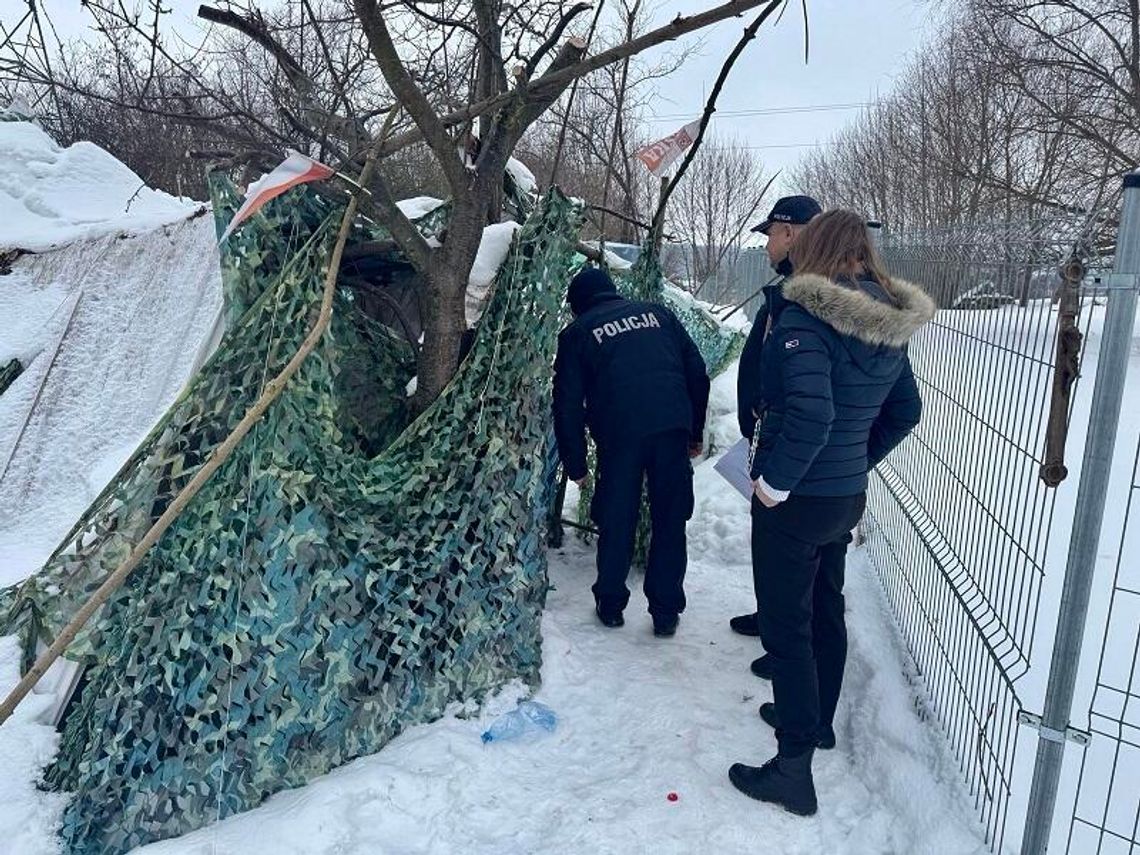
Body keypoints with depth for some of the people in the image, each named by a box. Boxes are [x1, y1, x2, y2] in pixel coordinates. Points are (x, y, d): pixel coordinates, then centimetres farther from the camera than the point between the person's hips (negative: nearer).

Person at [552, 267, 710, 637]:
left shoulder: (577, 333, 13)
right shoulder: (657, 312, 20)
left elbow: (568, 405, 9)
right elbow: (697, 372, 15)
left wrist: (575, 464, 16)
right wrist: (696, 432, 21)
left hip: (619, 435, -2)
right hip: (673, 427, 2)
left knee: (616, 523, 14)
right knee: (670, 522, 12)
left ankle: (610, 604, 27)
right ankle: (666, 612, 19)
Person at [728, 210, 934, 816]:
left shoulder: (806, 314, -21)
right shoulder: (888, 324, 4)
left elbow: (810, 413, -32)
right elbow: (905, 412, 12)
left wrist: (773, 481, -20)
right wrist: (859, 459, 17)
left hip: (795, 499, -8)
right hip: (848, 496, 8)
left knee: (786, 628, 2)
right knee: (825, 609, 24)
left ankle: (794, 769, 12)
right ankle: (817, 718, 43)